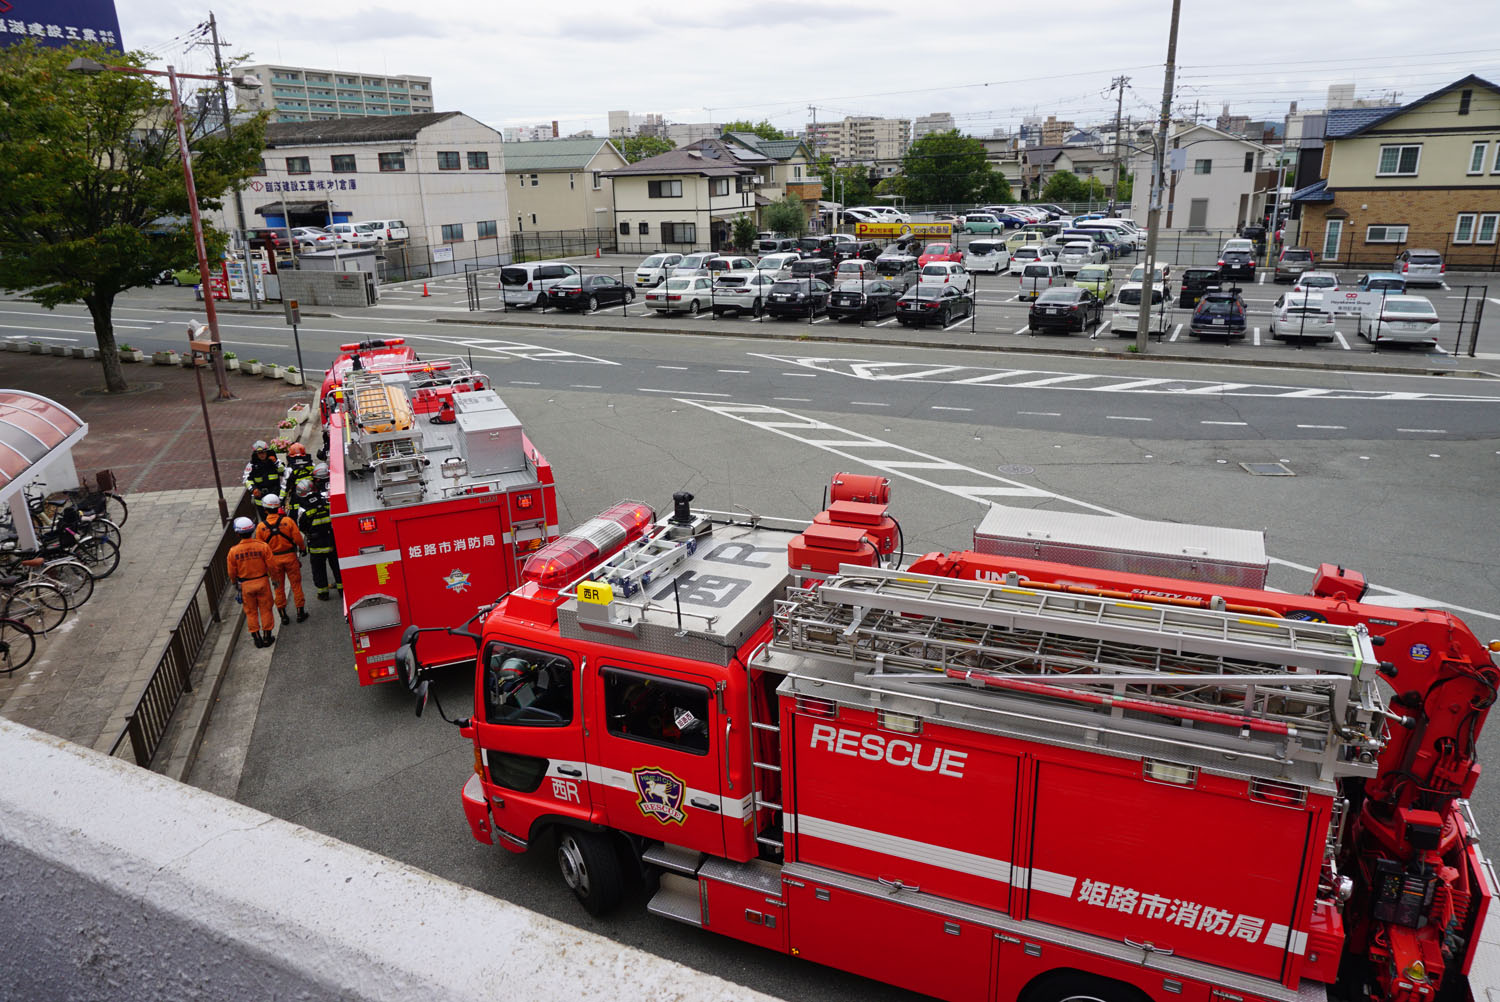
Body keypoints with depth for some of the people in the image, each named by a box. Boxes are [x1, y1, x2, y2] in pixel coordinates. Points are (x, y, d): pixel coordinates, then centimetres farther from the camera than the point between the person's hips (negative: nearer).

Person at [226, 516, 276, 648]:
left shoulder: (233, 551, -14)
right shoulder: (263, 546, -16)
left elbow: (232, 573, -4)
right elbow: (271, 566, -9)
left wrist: (235, 583, 16)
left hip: (245, 585, 0)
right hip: (262, 582, 0)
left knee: (251, 612, 15)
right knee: (265, 609, 13)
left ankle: (257, 638, 21)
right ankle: (267, 637, 20)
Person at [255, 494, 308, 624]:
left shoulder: (261, 527, -8)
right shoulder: (288, 521, -12)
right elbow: (298, 539, -9)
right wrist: (303, 548, 10)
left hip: (273, 560, 1)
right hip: (290, 556, -1)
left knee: (278, 588, 13)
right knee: (296, 584, 10)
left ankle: (283, 615, 18)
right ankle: (300, 612, 15)